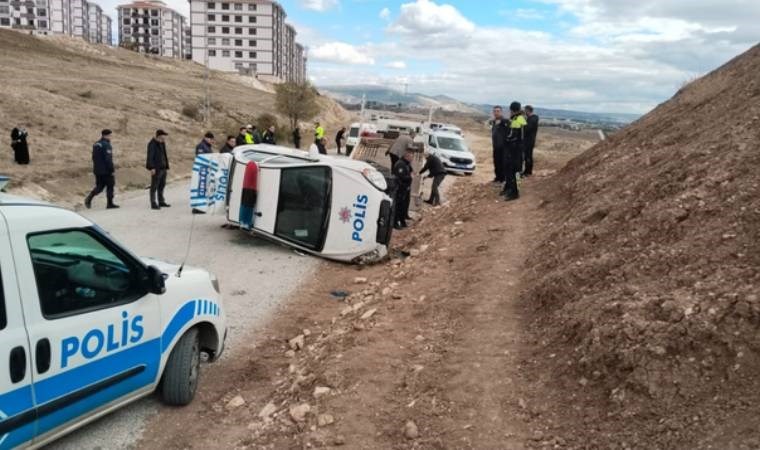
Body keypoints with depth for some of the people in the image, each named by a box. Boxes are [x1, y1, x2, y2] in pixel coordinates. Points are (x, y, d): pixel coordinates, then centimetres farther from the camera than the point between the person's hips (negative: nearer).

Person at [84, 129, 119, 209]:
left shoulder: (96, 144, 13)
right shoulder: (106, 145, -15)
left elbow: (94, 157, 17)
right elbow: (108, 159, -20)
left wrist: (97, 167, 21)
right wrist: (111, 170, -16)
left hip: (97, 170, 8)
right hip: (106, 170, -8)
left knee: (99, 186, 13)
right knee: (110, 185, 3)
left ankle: (89, 198, -7)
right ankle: (110, 204, 7)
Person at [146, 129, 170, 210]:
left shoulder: (162, 143, 15)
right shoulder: (152, 144, -12)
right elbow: (150, 156, -16)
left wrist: (166, 167, 15)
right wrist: (152, 168, -21)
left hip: (163, 168, 9)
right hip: (156, 169, -9)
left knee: (162, 185, 15)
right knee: (154, 186, -6)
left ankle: (161, 202, 24)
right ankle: (153, 204, -4)